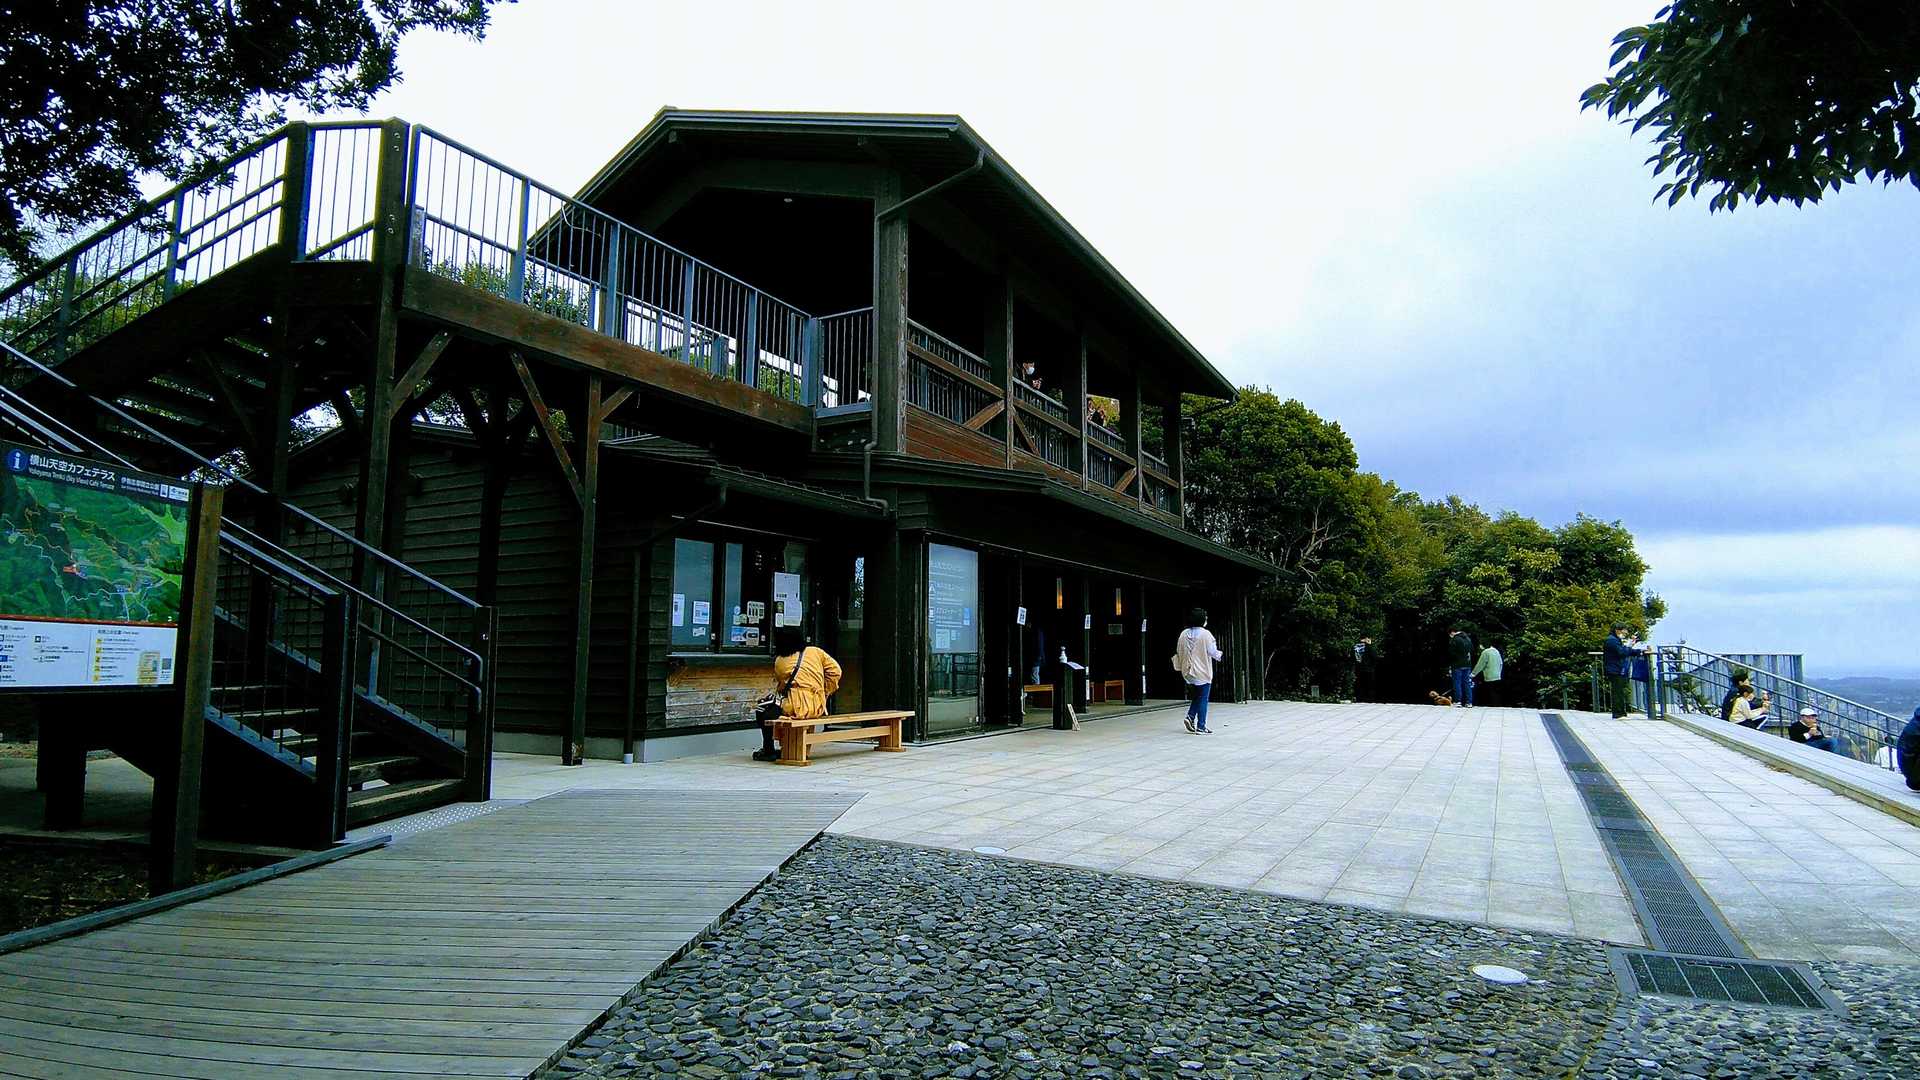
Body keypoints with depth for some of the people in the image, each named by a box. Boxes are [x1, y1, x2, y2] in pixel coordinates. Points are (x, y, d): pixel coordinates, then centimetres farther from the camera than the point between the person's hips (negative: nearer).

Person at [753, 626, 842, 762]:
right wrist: (825, 694, 14)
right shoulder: (816, 652, 6)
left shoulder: (779, 661, 2)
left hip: (797, 709, -5)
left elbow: (779, 688, 12)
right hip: (818, 709, 5)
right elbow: (835, 671, 6)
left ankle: (768, 751, 20)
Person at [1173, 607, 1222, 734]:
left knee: (1196, 696, 21)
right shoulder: (1205, 634, -14)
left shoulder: (1184, 634, 2)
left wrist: (1180, 667, 19)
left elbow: (1178, 652, 7)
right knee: (1203, 699, 3)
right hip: (1203, 673, -5)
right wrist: (1220, 654, 11)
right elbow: (1213, 652, -10)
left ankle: (1190, 716, 3)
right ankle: (1200, 727, 4)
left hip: (1188, 672, 5)